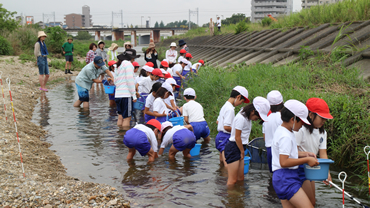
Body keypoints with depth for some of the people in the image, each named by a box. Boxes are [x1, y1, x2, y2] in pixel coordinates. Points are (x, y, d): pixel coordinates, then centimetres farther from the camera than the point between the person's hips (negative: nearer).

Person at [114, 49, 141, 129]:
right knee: (127, 117, -4)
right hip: (126, 94, -8)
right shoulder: (128, 64, -6)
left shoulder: (119, 65, 19)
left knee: (120, 117, 13)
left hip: (118, 94, 8)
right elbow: (130, 80, -13)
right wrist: (134, 95, -10)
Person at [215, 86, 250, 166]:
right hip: (225, 138, -11)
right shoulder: (230, 109, -17)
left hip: (220, 136, 11)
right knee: (227, 165, -13)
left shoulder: (225, 106, 15)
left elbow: (218, 121, 24)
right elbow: (226, 127, -23)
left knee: (222, 162, 19)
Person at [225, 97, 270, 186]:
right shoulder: (241, 118, -19)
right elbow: (237, 137, -17)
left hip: (239, 148, 10)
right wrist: (242, 151, -5)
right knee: (232, 180, -7)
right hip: (233, 148, -10)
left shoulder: (247, 117, 9)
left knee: (241, 178, 11)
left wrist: (242, 151, 10)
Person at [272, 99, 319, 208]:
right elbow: (284, 162, -22)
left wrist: (305, 155, 14)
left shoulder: (281, 130, 16)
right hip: (286, 178, -11)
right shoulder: (286, 137, -16)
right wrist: (306, 160, -15)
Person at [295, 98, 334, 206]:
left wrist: (327, 172, -14)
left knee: (312, 201, 16)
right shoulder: (300, 130, -20)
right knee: (311, 203, -8)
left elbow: (323, 153, -1)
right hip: (299, 168, -9)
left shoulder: (322, 132, 5)